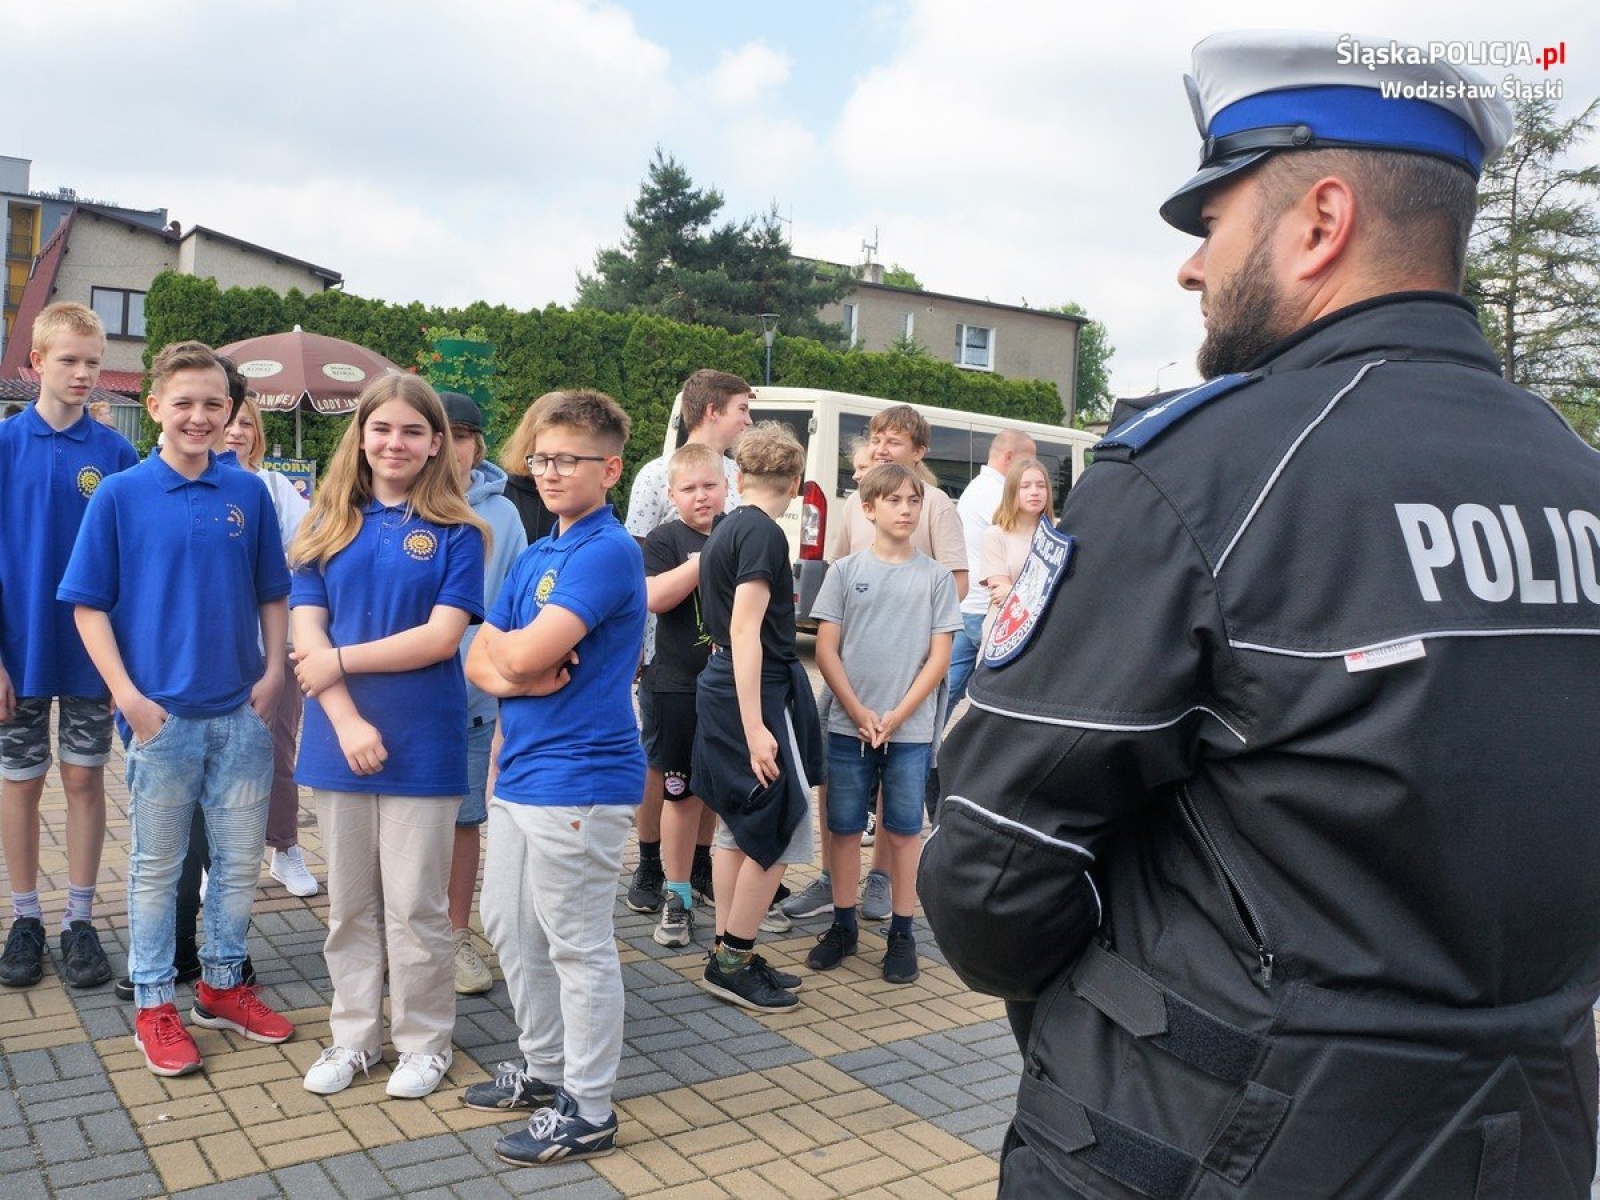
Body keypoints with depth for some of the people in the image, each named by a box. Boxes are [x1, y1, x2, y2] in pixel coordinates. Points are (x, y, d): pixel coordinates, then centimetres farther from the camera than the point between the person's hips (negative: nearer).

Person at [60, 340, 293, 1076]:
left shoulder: (248, 494, 2)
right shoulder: (119, 496, -5)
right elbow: (89, 605, -4)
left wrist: (273, 672, -3)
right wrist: (127, 695, -12)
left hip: (242, 713, 3)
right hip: (161, 715, -3)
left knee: (240, 861, 12)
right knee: (158, 866, 10)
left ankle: (223, 985, 31)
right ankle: (154, 1006, 24)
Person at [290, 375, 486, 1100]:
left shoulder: (455, 532, -2)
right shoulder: (329, 525, 6)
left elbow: (442, 637, -11)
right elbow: (307, 632, -2)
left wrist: (341, 659, -11)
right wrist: (348, 721, -13)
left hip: (422, 743, -3)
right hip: (338, 738, 3)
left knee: (414, 906, 5)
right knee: (350, 904, 15)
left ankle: (424, 1041, 22)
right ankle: (353, 1035, 30)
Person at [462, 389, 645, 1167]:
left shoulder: (608, 552, -15)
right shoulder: (535, 556, 13)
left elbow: (525, 654, -23)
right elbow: (479, 662, 9)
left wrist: (502, 648, -1)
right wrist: (523, 671, -12)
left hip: (578, 778, -9)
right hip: (519, 773, 9)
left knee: (578, 946, 3)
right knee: (509, 929, 19)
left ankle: (588, 1109, 18)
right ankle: (545, 1066, 37)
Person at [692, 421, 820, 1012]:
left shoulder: (724, 530, 12)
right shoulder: (764, 534, -15)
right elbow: (745, 631, -22)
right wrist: (755, 728, -25)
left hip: (720, 684, 10)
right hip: (759, 690, -10)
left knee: (738, 828, 15)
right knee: (783, 830, 0)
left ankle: (728, 955, 23)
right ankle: (733, 961, 8)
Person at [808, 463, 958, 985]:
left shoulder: (935, 576, 2)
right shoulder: (846, 570, 2)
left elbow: (939, 657, 0)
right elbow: (826, 651, 1)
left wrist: (897, 716, -8)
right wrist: (858, 713, -9)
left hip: (910, 730, 0)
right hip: (848, 727, 1)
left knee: (904, 831, 7)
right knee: (845, 828, 8)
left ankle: (902, 933, 18)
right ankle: (843, 926, 23)